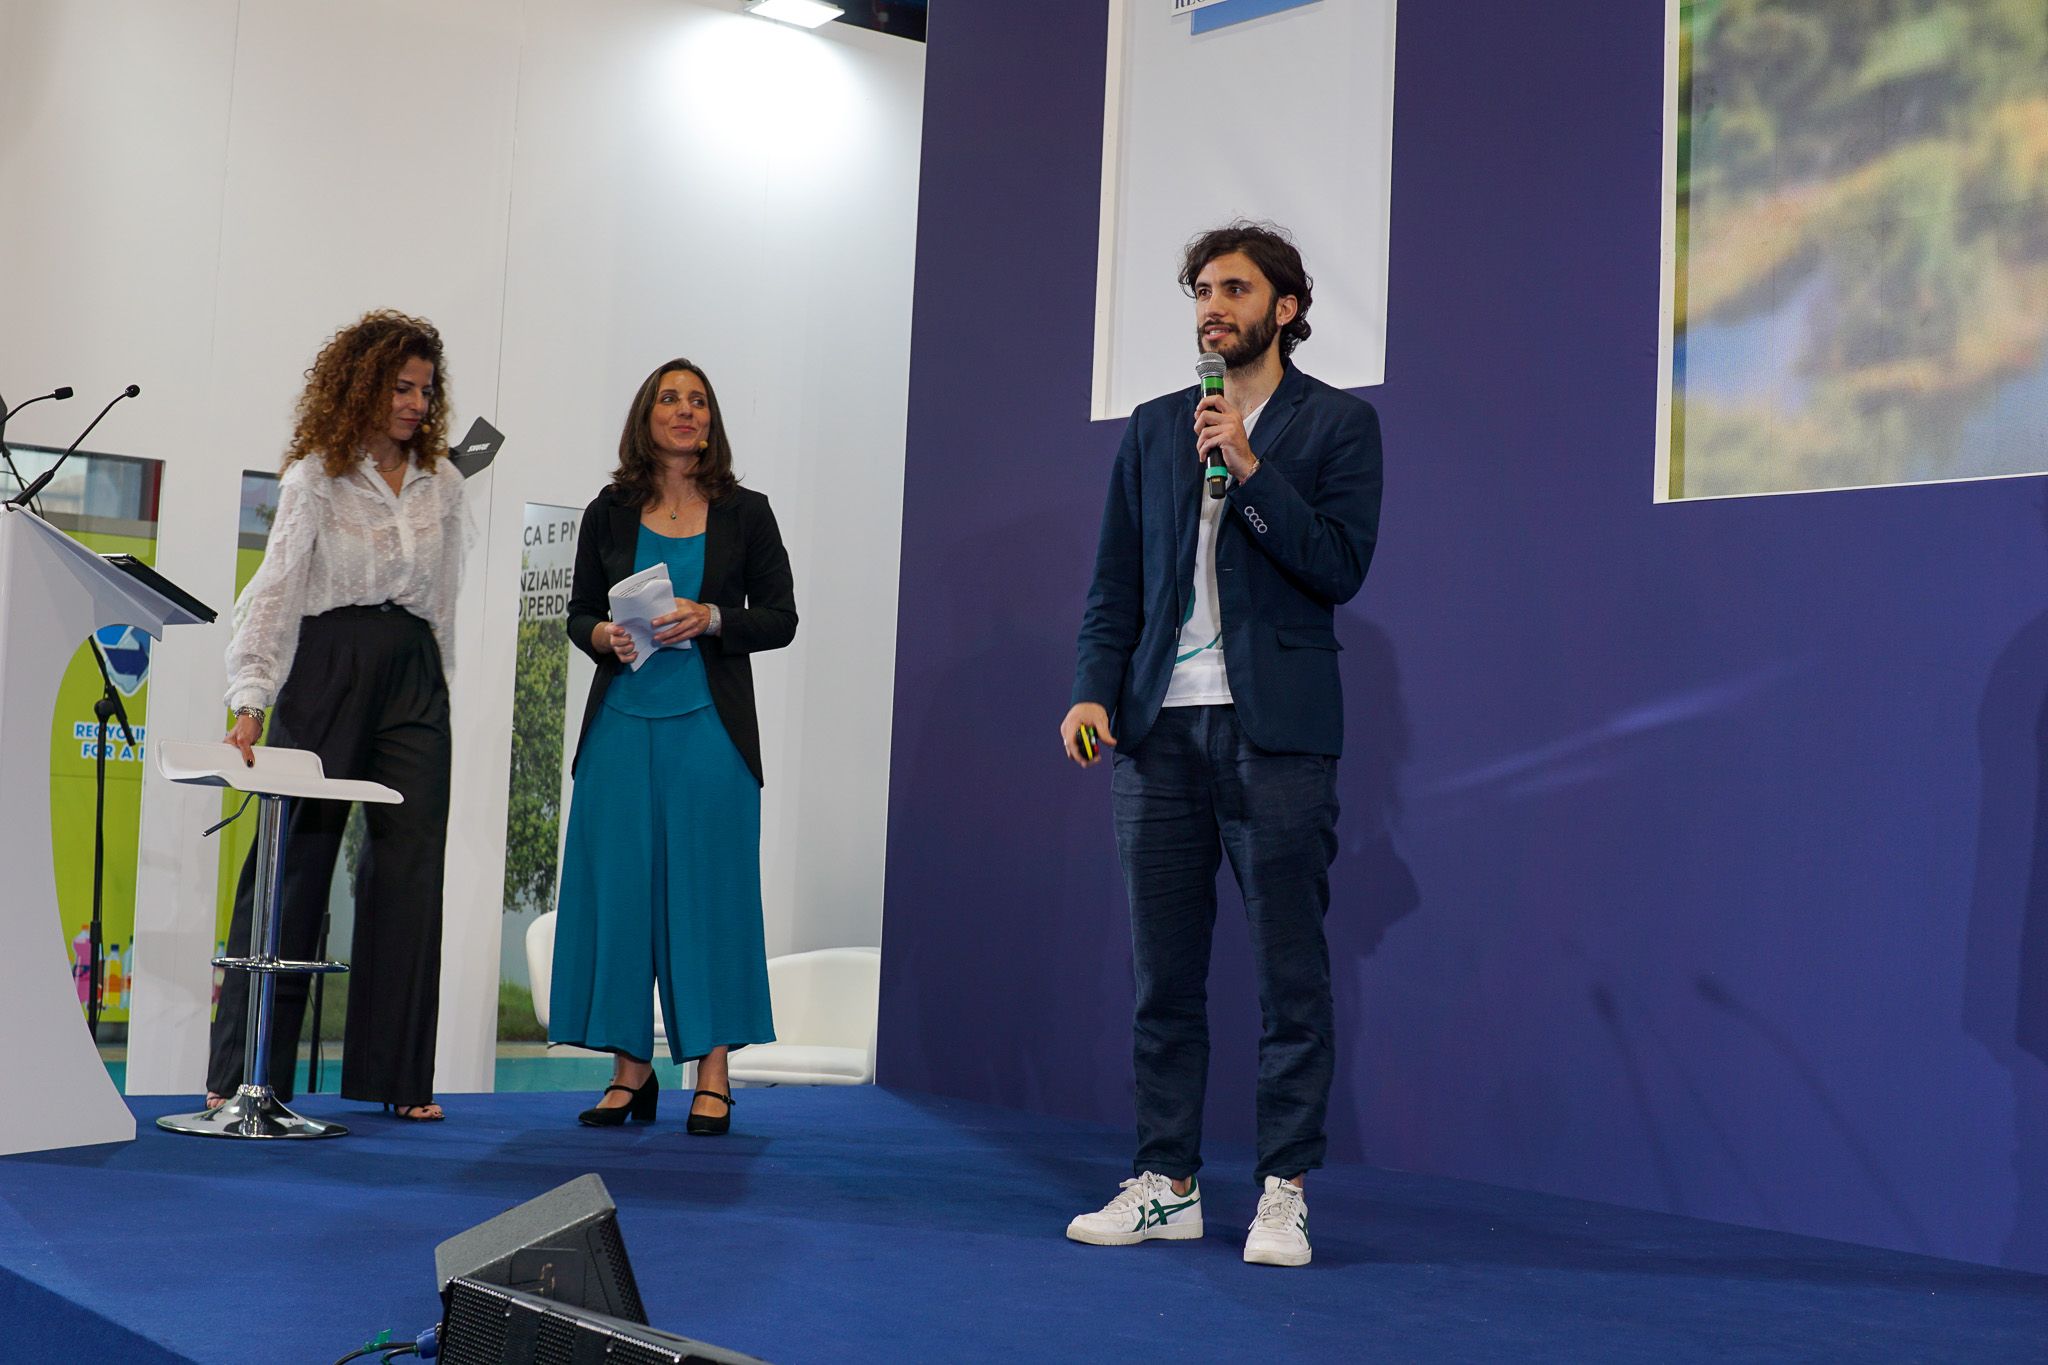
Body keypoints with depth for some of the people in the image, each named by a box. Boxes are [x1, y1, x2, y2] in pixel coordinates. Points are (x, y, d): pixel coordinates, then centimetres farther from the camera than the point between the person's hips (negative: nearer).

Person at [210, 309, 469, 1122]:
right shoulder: (316, 477, -3)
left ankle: (396, 1073, 7)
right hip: (327, 667, -4)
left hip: (413, 674, 4)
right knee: (293, 863, -3)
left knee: (412, 864, 1)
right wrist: (251, 701, -21)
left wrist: (435, 687, 11)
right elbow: (275, 588, -11)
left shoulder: (441, 483, 11)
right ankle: (243, 1072, 5)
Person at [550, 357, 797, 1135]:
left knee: (708, 887, -4)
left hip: (708, 727, -2)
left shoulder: (744, 513, 5)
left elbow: (781, 618, 4)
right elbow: (579, 613, 14)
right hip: (622, 725, 2)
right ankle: (630, 1069, 10)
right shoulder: (610, 514, 9)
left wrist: (711, 620, -12)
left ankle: (712, 1075, 1)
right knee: (619, 888, 1)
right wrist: (604, 635, -8)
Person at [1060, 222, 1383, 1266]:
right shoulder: (1153, 428, 16)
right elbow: (1115, 580, 14)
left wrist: (1248, 470, -13)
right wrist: (1093, 691, 1)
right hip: (1160, 729, 4)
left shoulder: (1339, 424, 5)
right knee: (1164, 974, 7)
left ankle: (1283, 1192, 6)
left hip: (1275, 730, -4)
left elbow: (1341, 565, -8)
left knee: (1291, 975, -2)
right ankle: (1166, 1185, 15)